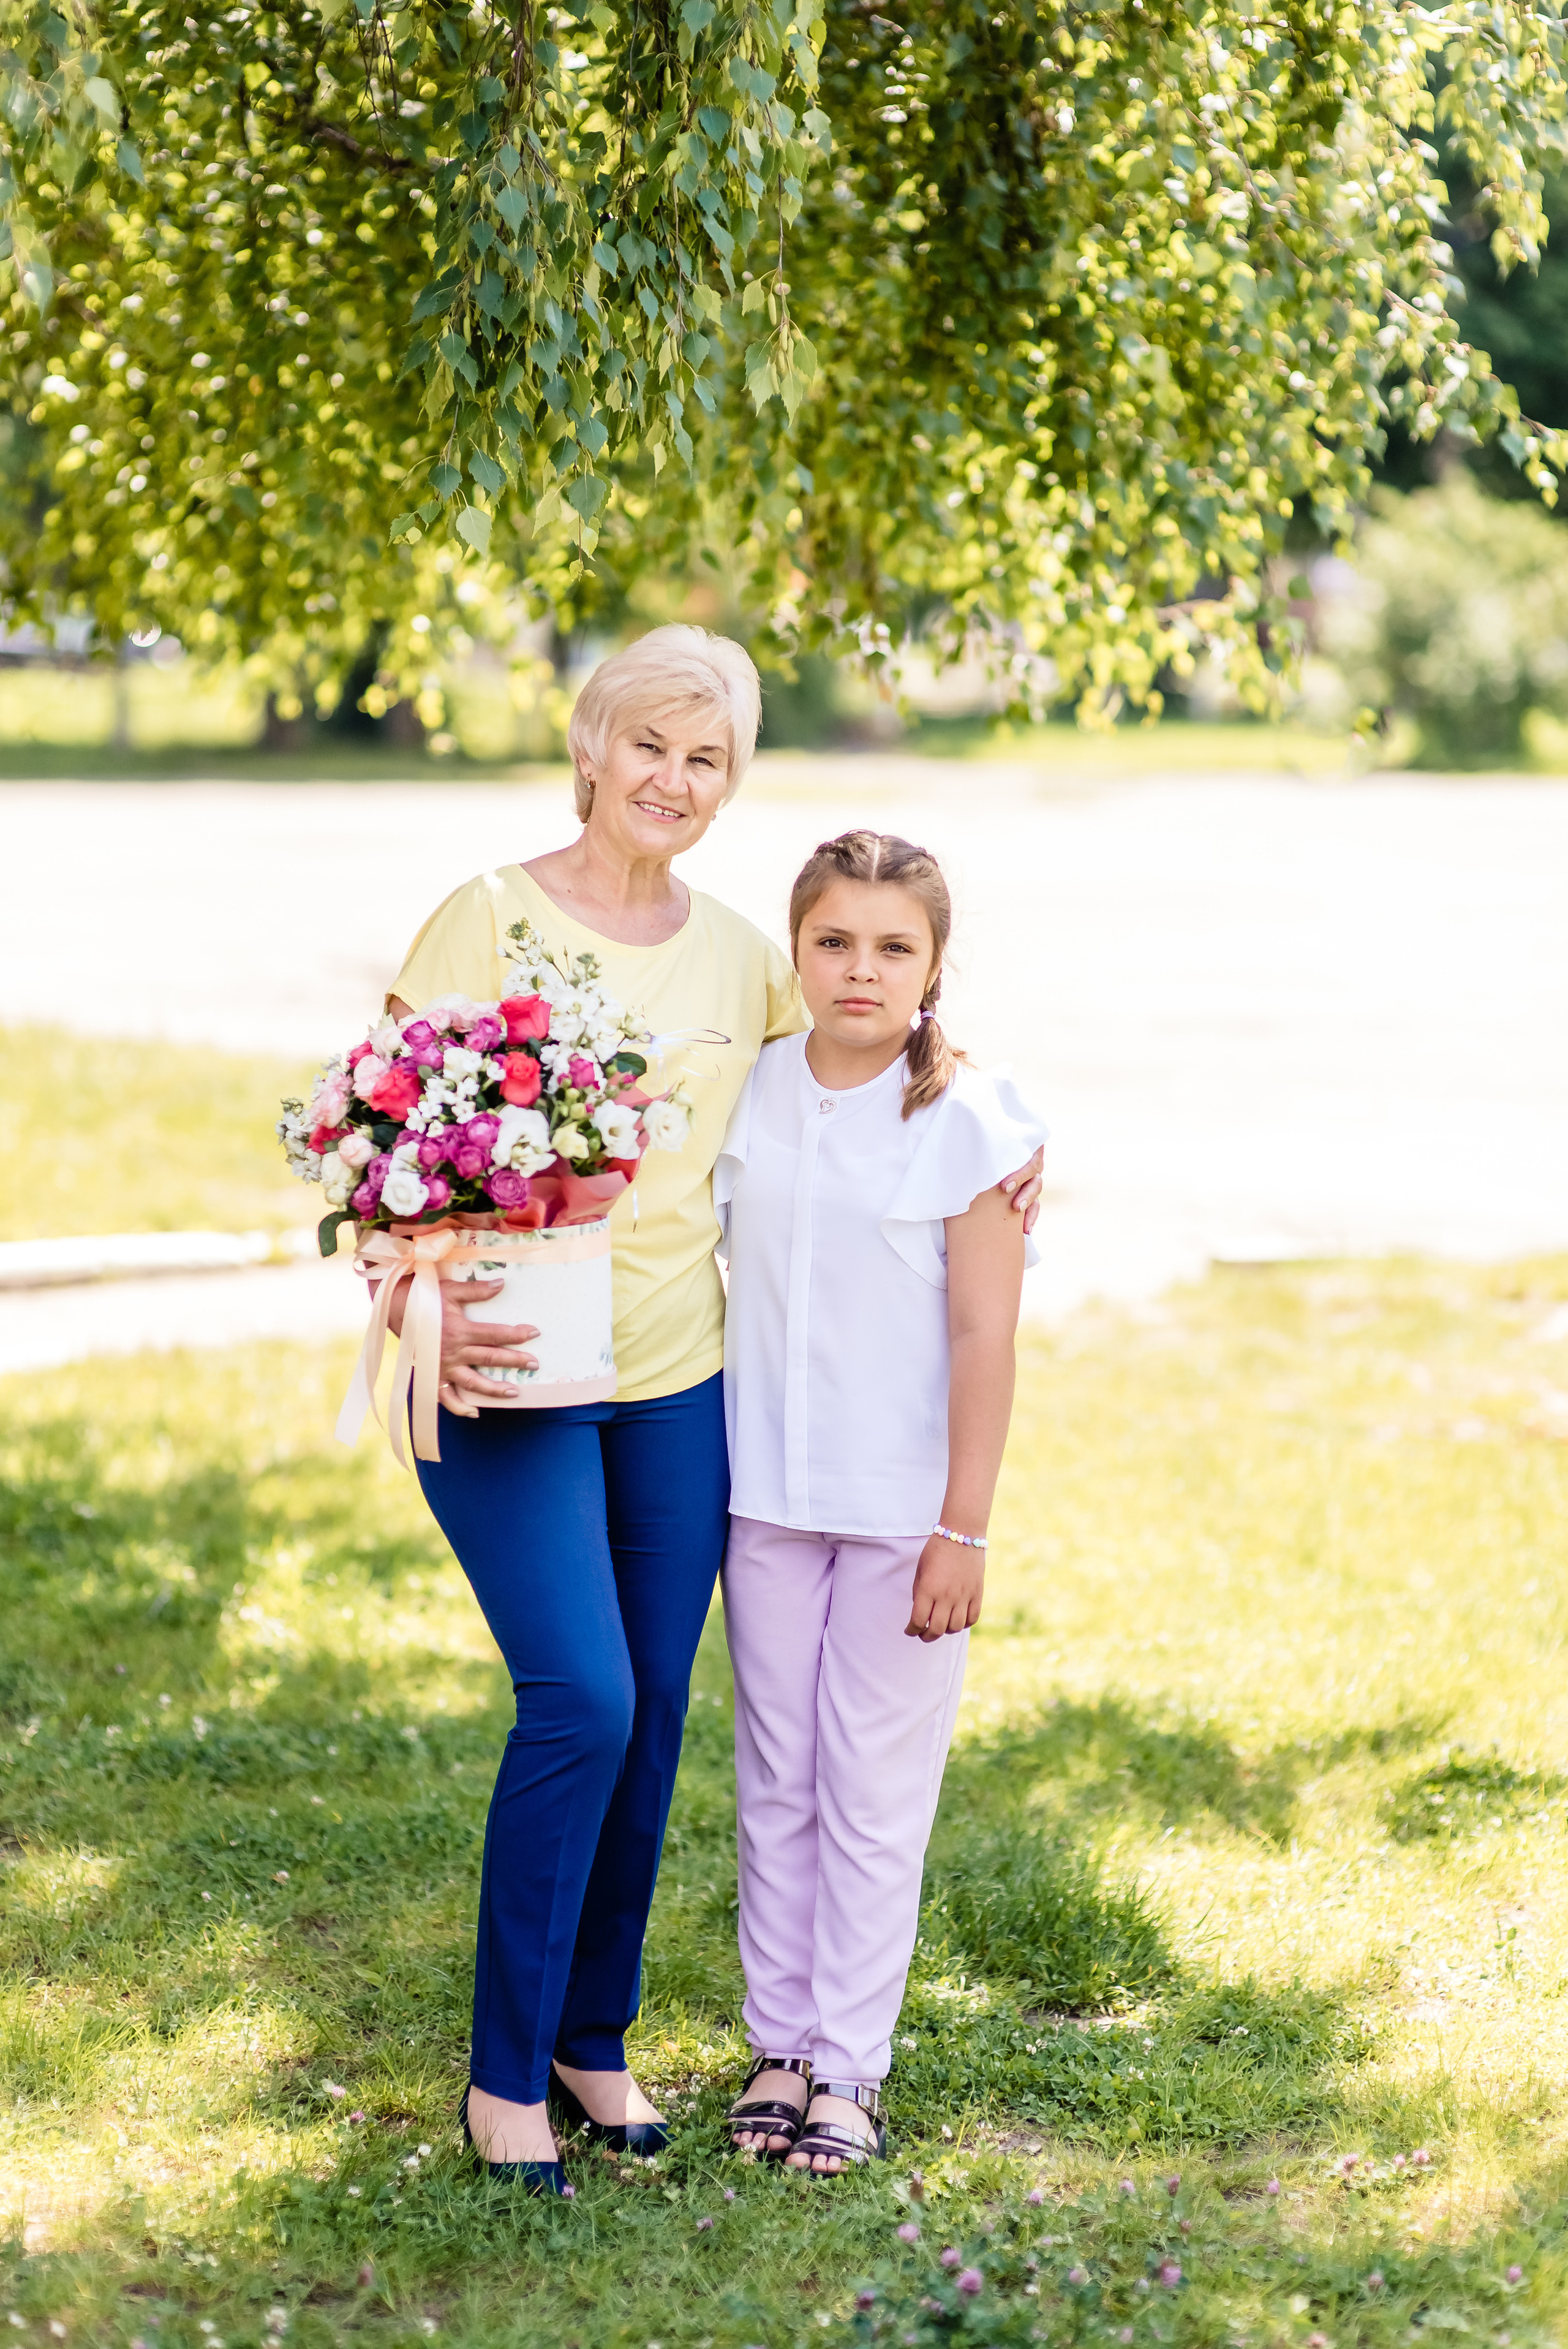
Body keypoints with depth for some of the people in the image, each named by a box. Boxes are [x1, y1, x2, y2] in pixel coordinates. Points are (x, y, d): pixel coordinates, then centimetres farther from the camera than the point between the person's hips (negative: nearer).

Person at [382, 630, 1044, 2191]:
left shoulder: (743, 958, 8)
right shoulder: (491, 919, -6)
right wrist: (430, 1311, -23)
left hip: (679, 1380, 5)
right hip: (512, 1378, -5)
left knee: (653, 1715, 8)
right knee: (580, 1703, -13)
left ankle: (595, 2038, 26)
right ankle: (506, 2072, 2)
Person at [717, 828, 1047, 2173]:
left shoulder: (964, 1123, -11)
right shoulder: (748, 1095, 1)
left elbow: (985, 1337, -10)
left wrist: (965, 1529, -11)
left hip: (901, 1507, -4)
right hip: (764, 1494, 4)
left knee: (874, 1791, 4)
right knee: (774, 1780, 11)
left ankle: (851, 2068, 14)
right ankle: (779, 2044, 23)